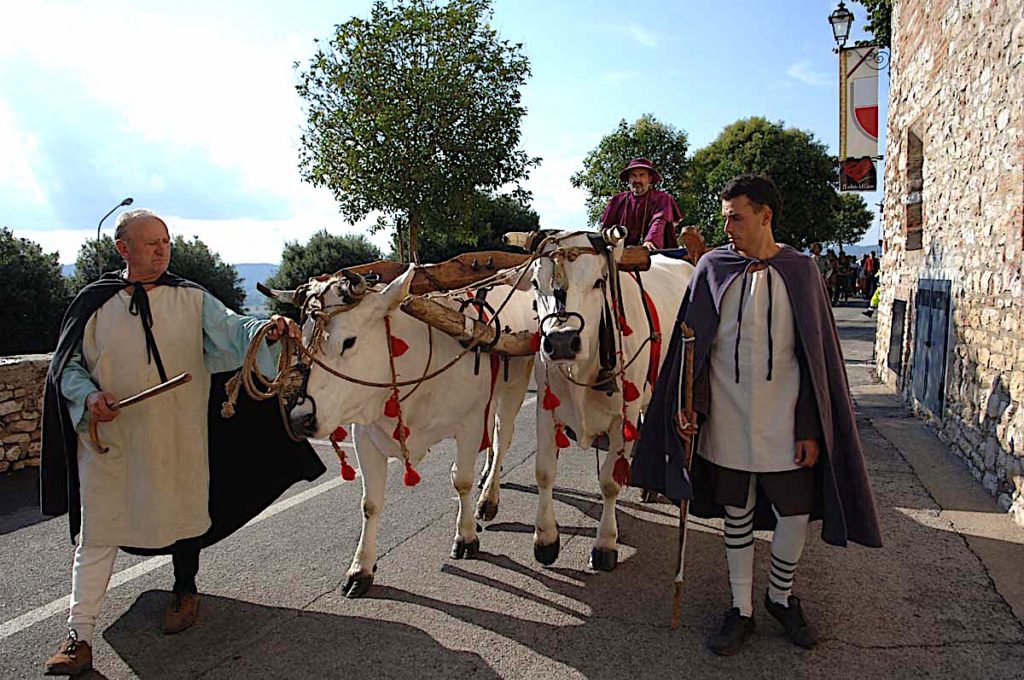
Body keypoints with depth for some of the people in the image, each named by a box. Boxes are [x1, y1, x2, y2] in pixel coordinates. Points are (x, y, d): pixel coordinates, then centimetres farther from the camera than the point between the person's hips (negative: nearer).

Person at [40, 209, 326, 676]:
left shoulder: (192, 300, 0)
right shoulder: (94, 303, 2)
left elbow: (233, 332, -12)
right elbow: (67, 365, 7)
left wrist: (266, 330, -33)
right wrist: (89, 396, -12)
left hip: (179, 437, 0)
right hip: (108, 438, 0)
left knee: (185, 513, 14)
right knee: (96, 533, 4)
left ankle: (185, 591, 39)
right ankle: (79, 635, 15)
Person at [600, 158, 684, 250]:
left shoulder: (661, 198, 10)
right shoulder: (618, 200, 19)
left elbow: (659, 222, -8)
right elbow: (605, 226, 16)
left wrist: (650, 241, -26)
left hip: (651, 253, -2)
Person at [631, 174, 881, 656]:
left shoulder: (800, 271, 0)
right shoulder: (713, 268, 1)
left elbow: (817, 354, 0)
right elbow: (690, 343, 4)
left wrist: (812, 429, -4)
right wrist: (687, 403, -5)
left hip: (784, 420, 0)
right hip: (727, 419, 1)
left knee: (795, 511, 6)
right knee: (737, 514, 11)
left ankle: (781, 597, 33)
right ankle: (741, 609, 27)